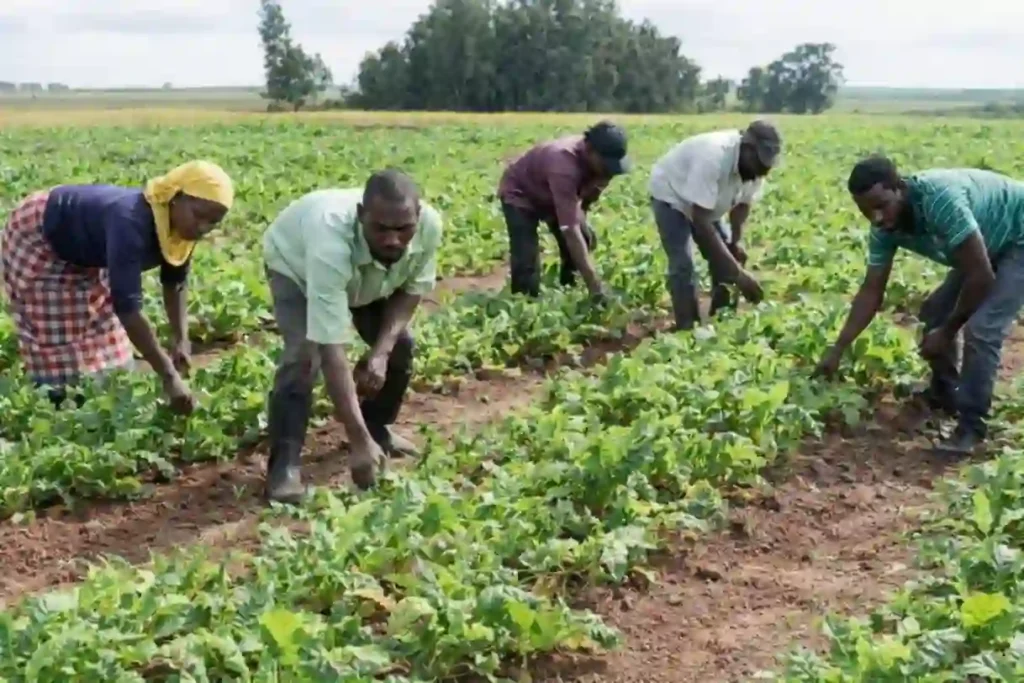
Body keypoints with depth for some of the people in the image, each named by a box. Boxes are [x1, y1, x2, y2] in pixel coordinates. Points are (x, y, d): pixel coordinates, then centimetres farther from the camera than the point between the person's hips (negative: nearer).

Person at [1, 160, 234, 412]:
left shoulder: (182, 225, -19)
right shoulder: (131, 223, -44)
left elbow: (175, 282, -1)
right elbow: (126, 306, -48)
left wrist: (181, 339, -13)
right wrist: (169, 376, -49)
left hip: (84, 250, 8)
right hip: (38, 241, -8)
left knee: (102, 339, 8)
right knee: (57, 346, -8)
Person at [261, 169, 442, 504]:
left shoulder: (429, 225, -36)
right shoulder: (331, 243, -50)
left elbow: (412, 289, -13)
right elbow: (332, 350, -50)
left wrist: (381, 351, -28)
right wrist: (357, 441, -53)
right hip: (295, 262, -4)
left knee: (401, 345, -3)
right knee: (305, 355, -25)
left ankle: (377, 428, 24)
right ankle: (284, 463, -13)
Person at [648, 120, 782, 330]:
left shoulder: (754, 166, -21)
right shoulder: (713, 157, -43)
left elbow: (743, 203, 0)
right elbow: (700, 221, -43)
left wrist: (737, 241, -17)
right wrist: (738, 272, -44)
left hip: (707, 202, 7)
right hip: (672, 197, -7)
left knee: (726, 259, 2)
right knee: (683, 266, -18)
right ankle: (687, 330, -12)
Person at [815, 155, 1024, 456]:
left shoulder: (940, 200, -39)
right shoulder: (885, 228, -14)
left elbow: (982, 276, -32)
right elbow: (871, 291, -4)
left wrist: (948, 332, -19)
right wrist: (837, 350, -7)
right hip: (986, 245, 8)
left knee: (981, 329, -20)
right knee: (935, 313, 9)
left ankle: (972, 426, -9)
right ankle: (944, 395, 28)